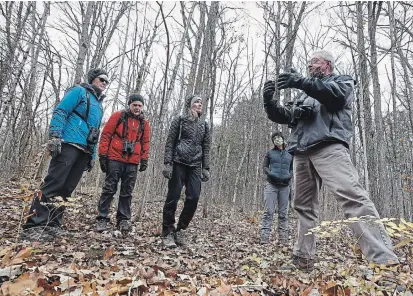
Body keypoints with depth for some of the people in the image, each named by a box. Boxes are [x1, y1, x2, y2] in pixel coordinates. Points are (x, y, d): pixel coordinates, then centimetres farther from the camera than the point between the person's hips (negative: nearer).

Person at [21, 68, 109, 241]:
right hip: (69, 144, -8)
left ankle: (52, 224, 9)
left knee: (66, 189, 5)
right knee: (53, 184, -14)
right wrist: (54, 136, -20)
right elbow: (60, 112, -7)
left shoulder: (98, 104, 27)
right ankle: (33, 226, -13)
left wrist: (92, 156, 19)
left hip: (85, 151, 8)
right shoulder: (79, 91, 5)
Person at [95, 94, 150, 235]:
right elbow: (105, 135, 0)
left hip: (133, 163, 3)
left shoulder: (144, 123, 12)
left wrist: (144, 160, 6)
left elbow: (145, 142, 15)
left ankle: (123, 220, 14)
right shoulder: (118, 116, 2)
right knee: (109, 189, 0)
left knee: (127, 192, 6)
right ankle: (102, 219, 8)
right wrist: (103, 155, -5)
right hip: (115, 159, -3)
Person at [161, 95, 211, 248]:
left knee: (193, 198, -6)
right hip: (178, 163, -3)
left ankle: (181, 230, 11)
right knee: (173, 198, -4)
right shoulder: (179, 120, 5)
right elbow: (169, 142, 0)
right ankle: (168, 233, 7)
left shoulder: (204, 125, 16)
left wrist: (206, 168, 6)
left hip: (195, 166, 4)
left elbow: (206, 148, 14)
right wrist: (167, 163, -10)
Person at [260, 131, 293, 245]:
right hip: (271, 184, -2)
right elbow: (264, 166, 5)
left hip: (285, 186, 2)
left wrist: (289, 176, -6)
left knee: (283, 213, 4)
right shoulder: (270, 153, 9)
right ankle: (264, 238, -9)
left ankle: (283, 238, 10)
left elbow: (292, 169, 15)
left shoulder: (290, 154, 14)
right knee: (268, 211, -9)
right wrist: (271, 174, -13)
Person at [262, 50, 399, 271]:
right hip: (301, 152, 6)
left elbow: (335, 94, -6)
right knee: (304, 205, 4)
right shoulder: (304, 95, 34)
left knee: (351, 194, -22)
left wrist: (302, 82, -17)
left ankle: (384, 259, -24)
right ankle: (303, 259, 9)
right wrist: (269, 101, 5)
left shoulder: (342, 81, 20)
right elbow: (284, 117, 24)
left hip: (329, 146, -5)